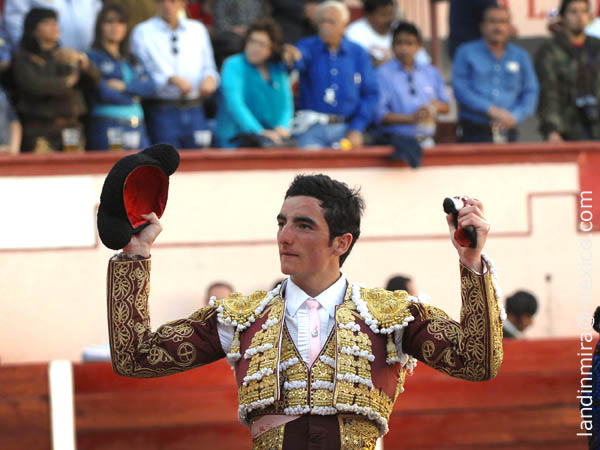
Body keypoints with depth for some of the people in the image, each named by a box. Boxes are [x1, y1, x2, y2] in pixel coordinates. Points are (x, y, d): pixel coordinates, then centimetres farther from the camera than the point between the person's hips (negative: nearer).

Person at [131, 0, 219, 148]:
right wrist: (171, 80, -20)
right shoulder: (142, 33, 1)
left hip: (195, 113, 3)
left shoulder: (198, 29, 13)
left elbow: (209, 68, 17)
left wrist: (209, 79, -7)